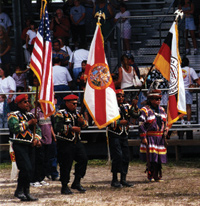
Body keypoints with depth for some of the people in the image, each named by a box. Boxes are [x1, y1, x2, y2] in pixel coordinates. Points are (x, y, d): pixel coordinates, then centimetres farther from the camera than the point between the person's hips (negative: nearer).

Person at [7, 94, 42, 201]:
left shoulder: (30, 115, 18)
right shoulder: (13, 116, -5)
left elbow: (37, 130, 22)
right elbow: (15, 128, -22)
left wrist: (36, 138, 1)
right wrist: (29, 123, -16)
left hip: (29, 145, 7)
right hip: (19, 146, -7)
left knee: (29, 170, 6)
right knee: (26, 169, -16)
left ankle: (26, 192, 14)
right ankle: (19, 191, -4)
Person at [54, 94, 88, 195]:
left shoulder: (77, 113, 15)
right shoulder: (60, 114, -8)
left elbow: (85, 124, 18)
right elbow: (58, 127, -19)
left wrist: (82, 121, -5)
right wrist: (72, 128, -20)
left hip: (77, 142, 7)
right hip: (65, 144, -7)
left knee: (83, 159, 0)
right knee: (66, 165, -4)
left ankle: (77, 183, 12)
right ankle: (64, 187, 6)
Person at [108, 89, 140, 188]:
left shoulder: (126, 107, 14)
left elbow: (135, 115, 5)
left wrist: (135, 106, -11)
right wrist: (119, 122, -18)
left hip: (124, 136, 6)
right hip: (114, 136, -6)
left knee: (126, 157, 4)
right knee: (117, 156, -13)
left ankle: (123, 179, 12)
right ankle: (114, 180, -7)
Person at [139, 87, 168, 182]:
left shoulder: (162, 110, 14)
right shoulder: (145, 110, -7)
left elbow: (165, 121, 26)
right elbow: (141, 125, -10)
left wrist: (166, 128, 7)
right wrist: (143, 138, -14)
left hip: (160, 138, 6)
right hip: (150, 137, -6)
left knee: (159, 157, 7)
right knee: (151, 157, -10)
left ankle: (157, 176, 15)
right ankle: (150, 176, -2)